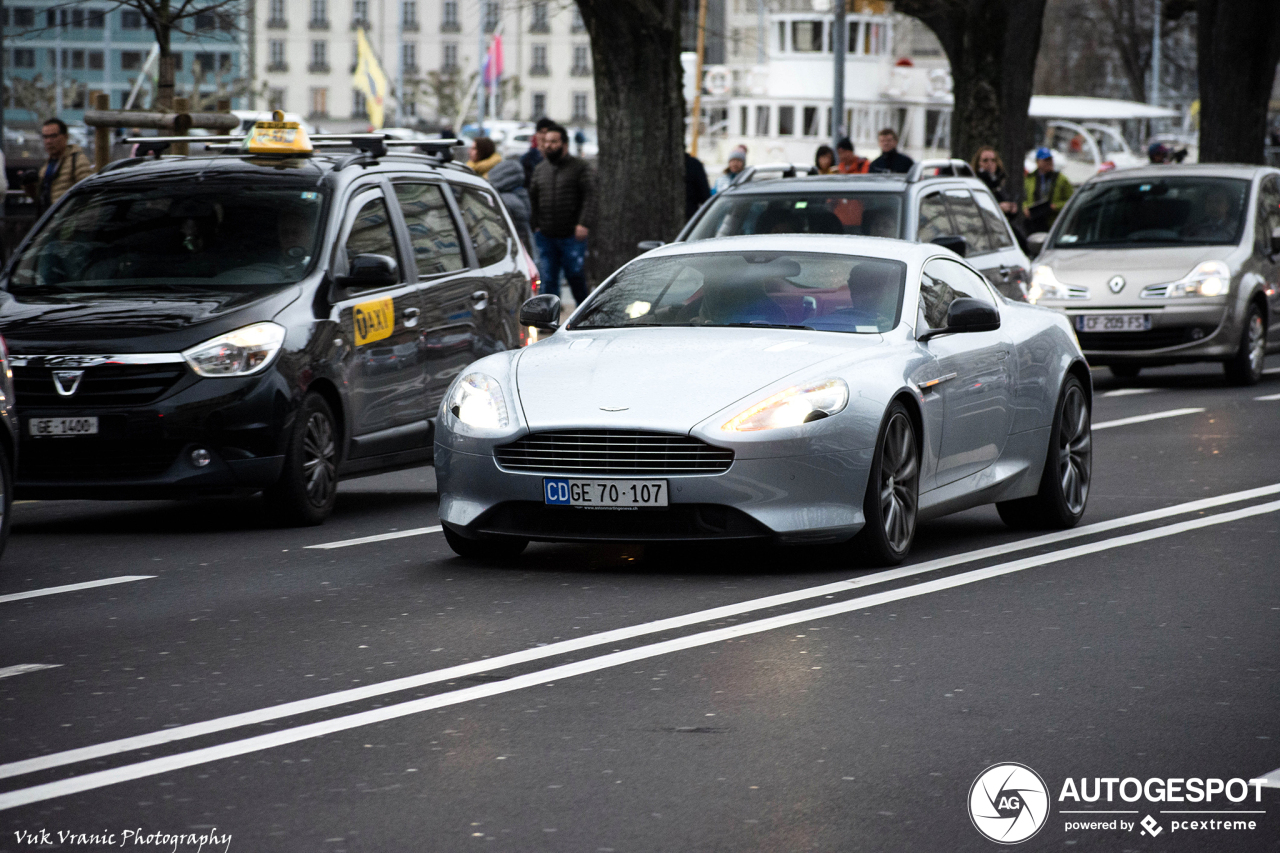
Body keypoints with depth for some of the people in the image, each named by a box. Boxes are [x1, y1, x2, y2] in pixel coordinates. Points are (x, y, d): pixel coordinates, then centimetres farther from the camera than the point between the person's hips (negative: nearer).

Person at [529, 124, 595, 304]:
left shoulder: (579, 167, -1)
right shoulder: (540, 169, 13)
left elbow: (589, 196, -8)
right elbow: (533, 198, 16)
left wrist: (584, 223, -19)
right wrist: (535, 225, 6)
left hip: (572, 236, -4)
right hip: (545, 236, 4)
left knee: (576, 276, 2)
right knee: (547, 279, 3)